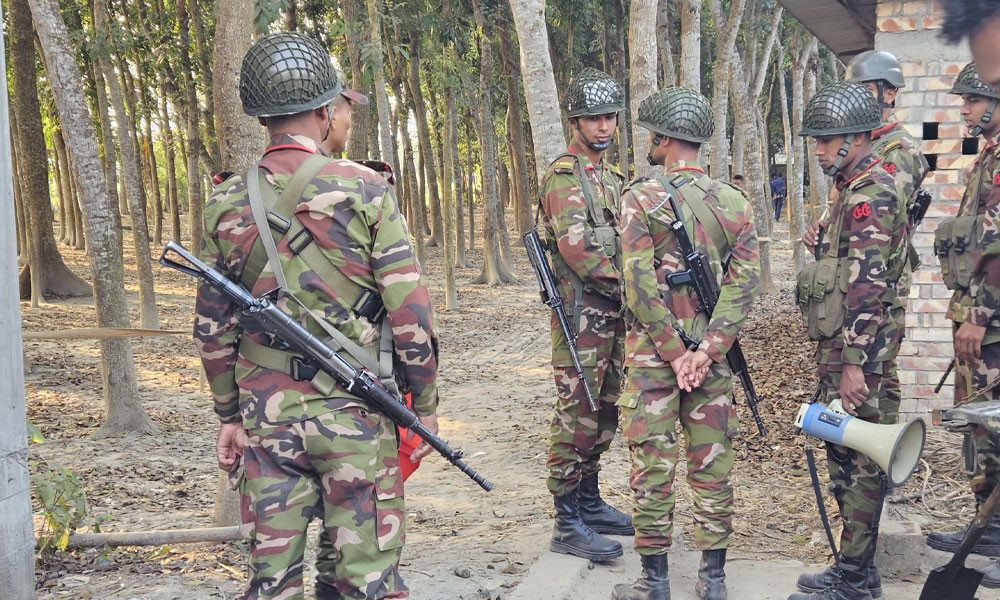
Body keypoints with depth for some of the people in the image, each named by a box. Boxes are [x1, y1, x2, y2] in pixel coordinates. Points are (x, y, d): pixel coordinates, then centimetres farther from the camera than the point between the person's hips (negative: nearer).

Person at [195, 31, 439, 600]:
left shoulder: (228, 204, 4)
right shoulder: (363, 190, -9)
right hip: (354, 413, -3)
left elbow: (213, 326, 8)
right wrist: (427, 403, 2)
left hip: (266, 416, 4)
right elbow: (409, 313, -10)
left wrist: (229, 414, 17)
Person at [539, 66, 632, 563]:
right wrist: (626, 283, -14)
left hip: (613, 314, 9)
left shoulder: (613, 178, 18)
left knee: (604, 413, 14)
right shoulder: (564, 175, -10)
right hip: (581, 313, -9)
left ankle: (589, 503, 26)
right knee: (577, 417, -6)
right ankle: (567, 524, 0)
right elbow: (577, 248, -20)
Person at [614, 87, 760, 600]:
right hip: (711, 352, 4)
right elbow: (744, 281, -4)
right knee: (711, 463, 11)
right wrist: (706, 349, -10)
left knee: (652, 465, 5)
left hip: (652, 350, -4)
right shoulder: (734, 202, 4)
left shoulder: (641, 198, -8)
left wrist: (673, 352, -10)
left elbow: (640, 285, -15)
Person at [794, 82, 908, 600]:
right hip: (839, 345, 10)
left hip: (854, 348, -10)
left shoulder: (871, 194, -16)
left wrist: (853, 362, -24)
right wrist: (823, 244, 12)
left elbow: (868, 284, -22)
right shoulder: (854, 189, 16)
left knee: (855, 459, -3)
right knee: (847, 456, 15)